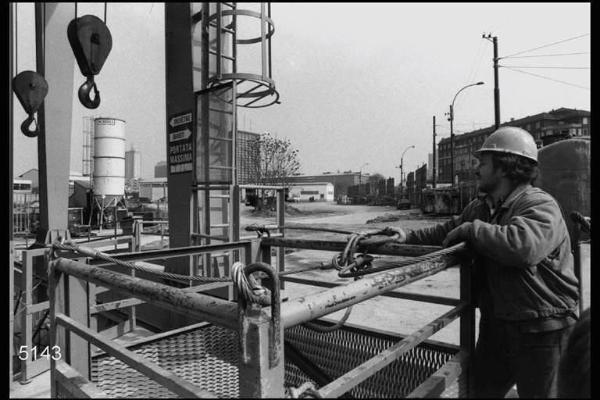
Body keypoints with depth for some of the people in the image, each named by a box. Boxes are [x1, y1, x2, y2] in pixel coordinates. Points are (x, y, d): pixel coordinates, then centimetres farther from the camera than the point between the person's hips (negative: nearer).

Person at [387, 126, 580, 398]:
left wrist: (472, 228, -26)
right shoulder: (480, 207, 7)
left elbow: (524, 245, -40)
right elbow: (447, 231, 17)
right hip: (496, 324, 7)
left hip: (540, 330, -7)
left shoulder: (540, 206, -20)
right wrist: (409, 238, 3)